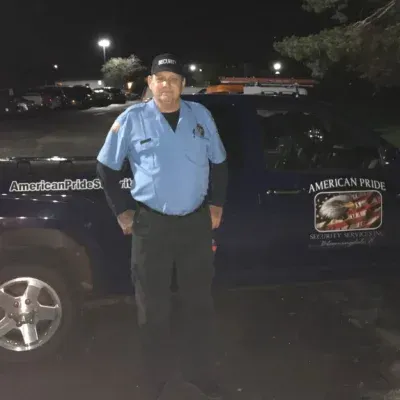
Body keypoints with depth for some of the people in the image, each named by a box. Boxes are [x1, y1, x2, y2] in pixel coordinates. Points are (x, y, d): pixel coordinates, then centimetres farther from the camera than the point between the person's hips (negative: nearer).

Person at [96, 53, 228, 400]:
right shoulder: (132, 119, -4)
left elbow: (219, 162, 15)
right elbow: (106, 168, 4)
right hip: (151, 223, -2)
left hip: (197, 221, 3)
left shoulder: (200, 115, 4)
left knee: (200, 303, 14)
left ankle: (201, 372, 35)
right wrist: (122, 211, 0)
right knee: (153, 309, 8)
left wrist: (216, 203, 8)